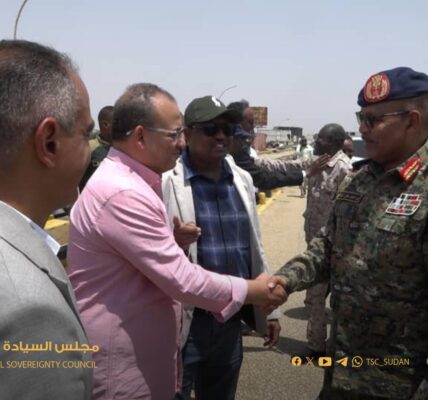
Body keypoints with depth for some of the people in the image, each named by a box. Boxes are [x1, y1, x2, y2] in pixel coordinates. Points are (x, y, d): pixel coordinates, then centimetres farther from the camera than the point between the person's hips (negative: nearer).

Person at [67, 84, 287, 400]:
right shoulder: (122, 193, -25)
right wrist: (252, 291, -11)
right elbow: (181, 278, -24)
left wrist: (173, 242, 1)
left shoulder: (132, 182, 9)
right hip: (121, 366, -9)